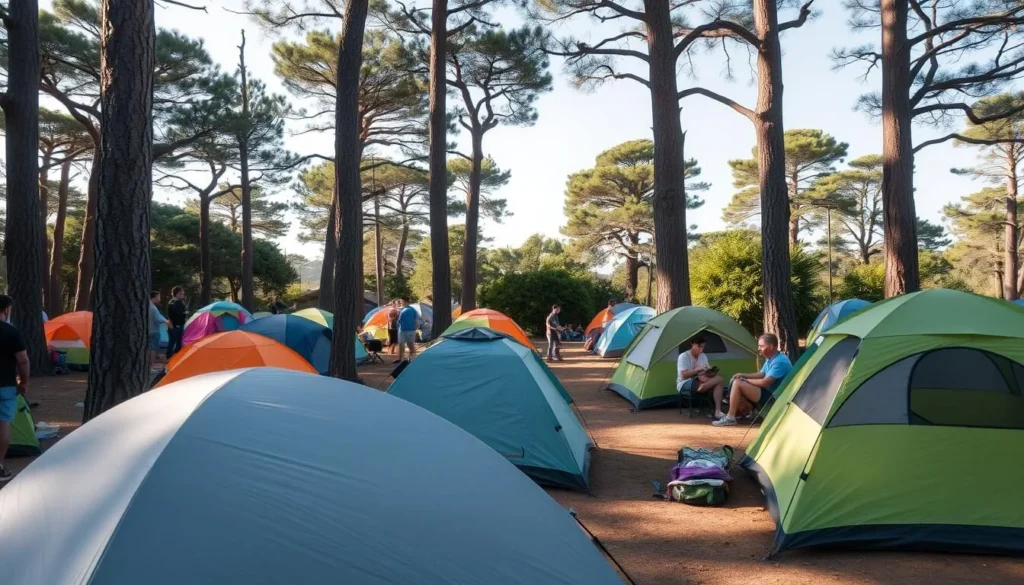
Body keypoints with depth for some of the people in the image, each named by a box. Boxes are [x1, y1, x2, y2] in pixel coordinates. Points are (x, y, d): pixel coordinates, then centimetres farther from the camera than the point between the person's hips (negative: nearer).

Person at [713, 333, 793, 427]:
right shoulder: (771, 359, 10)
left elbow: (765, 382, -25)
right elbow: (762, 374, 19)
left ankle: (730, 418, -16)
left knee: (737, 384, -21)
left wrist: (746, 380, -10)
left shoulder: (780, 362, -22)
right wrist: (743, 376, 3)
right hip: (769, 395, 11)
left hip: (773, 398, -11)